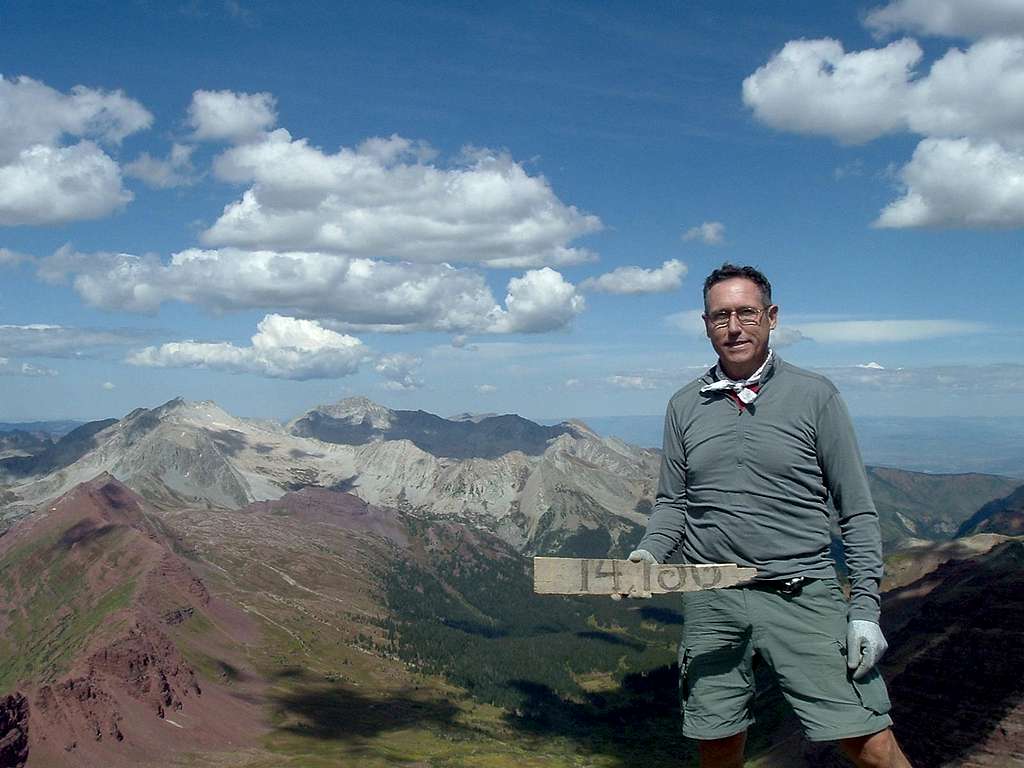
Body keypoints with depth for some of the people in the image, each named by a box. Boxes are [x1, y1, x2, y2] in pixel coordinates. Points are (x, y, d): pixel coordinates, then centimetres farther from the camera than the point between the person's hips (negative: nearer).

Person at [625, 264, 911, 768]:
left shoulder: (814, 395, -1)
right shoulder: (685, 406, 7)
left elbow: (857, 511, 0)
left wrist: (865, 607, -6)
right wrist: (650, 552, -7)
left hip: (802, 594, -2)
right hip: (711, 602, 3)